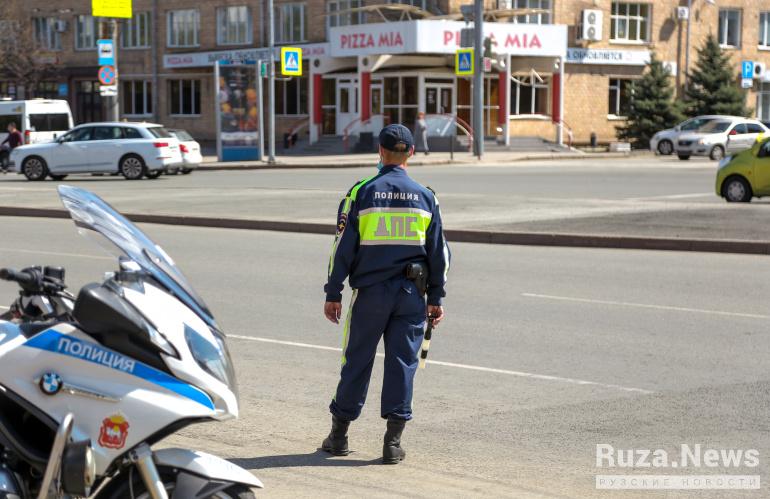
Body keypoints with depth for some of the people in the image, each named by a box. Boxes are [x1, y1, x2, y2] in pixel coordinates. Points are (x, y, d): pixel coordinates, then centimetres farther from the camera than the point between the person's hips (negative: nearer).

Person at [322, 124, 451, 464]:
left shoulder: (362, 193, -4)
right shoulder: (425, 197, 3)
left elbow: (343, 247, -3)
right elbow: (438, 253, 7)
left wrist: (333, 293, 3)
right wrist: (435, 298, 14)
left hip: (369, 292, -1)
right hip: (411, 295, 1)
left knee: (357, 361, 8)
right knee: (402, 364, 4)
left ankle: (339, 435, 16)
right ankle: (393, 442, 3)